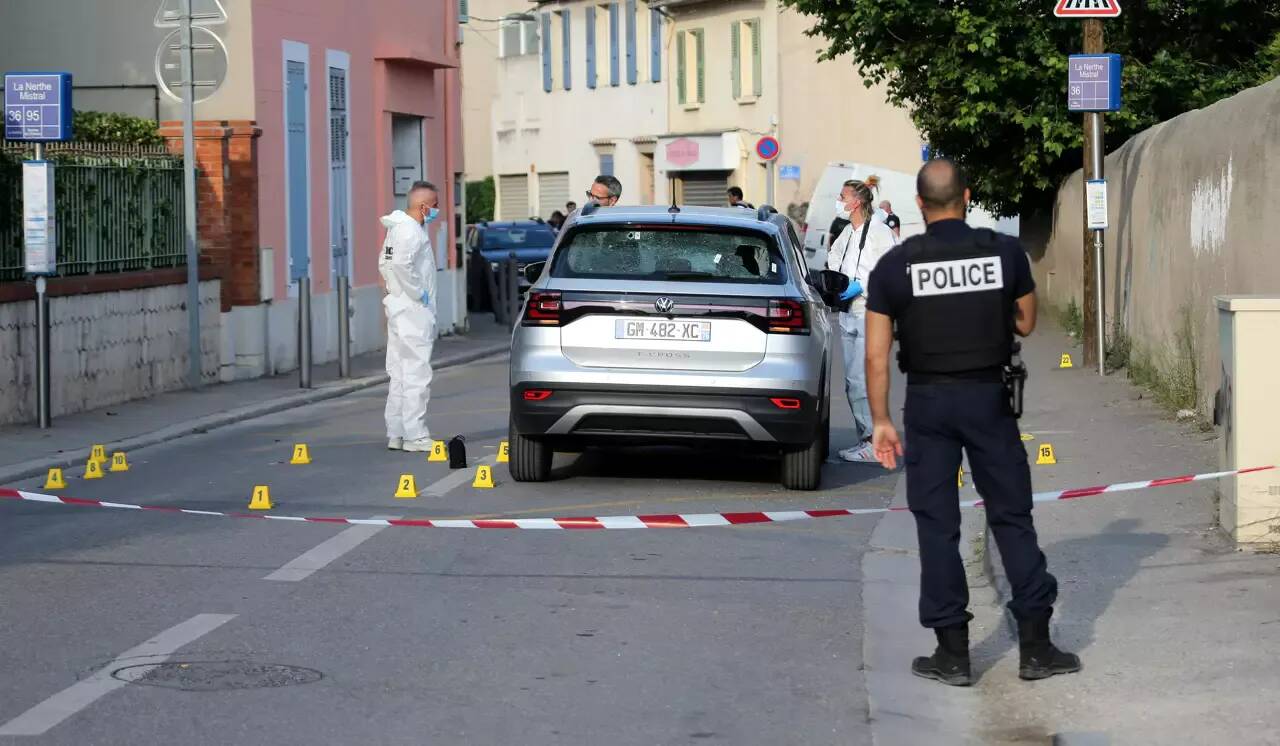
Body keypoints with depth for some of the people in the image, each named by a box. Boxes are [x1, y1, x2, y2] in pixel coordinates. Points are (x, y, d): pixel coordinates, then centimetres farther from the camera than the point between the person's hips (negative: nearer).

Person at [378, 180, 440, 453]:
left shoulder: (398, 229, 15)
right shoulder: (411, 231, -16)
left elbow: (385, 263, 24)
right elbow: (401, 264, -30)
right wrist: (417, 293, -20)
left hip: (400, 308, 11)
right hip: (413, 311, -10)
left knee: (400, 375, 13)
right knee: (416, 374, -8)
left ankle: (396, 434, 17)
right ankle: (414, 437, -8)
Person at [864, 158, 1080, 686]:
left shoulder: (894, 266, -5)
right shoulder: (1005, 252, -4)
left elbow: (876, 354, -5)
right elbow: (1026, 324, 8)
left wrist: (881, 420, 2)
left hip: (928, 401, 0)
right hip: (989, 396, 1)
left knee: (937, 525, 5)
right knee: (1012, 517, 8)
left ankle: (952, 651, 6)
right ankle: (1035, 645, 8)